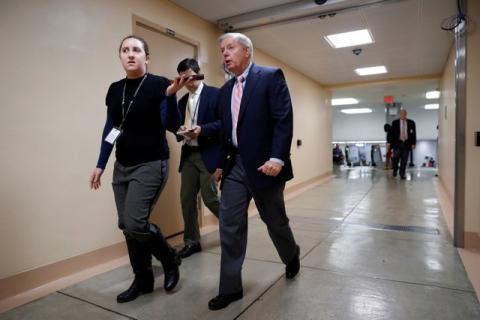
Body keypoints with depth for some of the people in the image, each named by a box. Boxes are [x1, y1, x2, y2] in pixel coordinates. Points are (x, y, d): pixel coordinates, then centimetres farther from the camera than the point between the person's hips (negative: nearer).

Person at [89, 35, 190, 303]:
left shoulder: (159, 85, -7)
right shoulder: (115, 89, 9)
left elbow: (173, 126, -14)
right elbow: (110, 129, 13)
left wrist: (171, 95, -29)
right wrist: (100, 165, 11)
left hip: (151, 165, -6)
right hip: (122, 166, 6)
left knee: (135, 223, -14)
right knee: (126, 226, 7)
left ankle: (171, 258, 14)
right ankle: (143, 279, 26)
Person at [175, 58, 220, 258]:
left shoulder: (215, 94, -2)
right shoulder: (182, 101, 17)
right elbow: (179, 125, 19)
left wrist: (202, 129, -21)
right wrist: (181, 132, -4)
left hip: (208, 154, -6)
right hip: (188, 154, 6)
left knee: (210, 198, -5)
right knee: (186, 198, 5)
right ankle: (192, 242, 18)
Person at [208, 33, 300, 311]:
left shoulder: (271, 76, -4)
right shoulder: (225, 90, 15)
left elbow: (284, 120, -14)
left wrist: (277, 158, -23)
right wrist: (220, 163, 14)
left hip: (264, 164, -5)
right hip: (235, 165, 6)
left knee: (275, 221, 11)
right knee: (230, 226, 3)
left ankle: (292, 255, 43)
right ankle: (231, 287, 16)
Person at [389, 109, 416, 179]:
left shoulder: (411, 123, 7)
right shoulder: (395, 122, 5)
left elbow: (414, 133, 5)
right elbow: (392, 133, 4)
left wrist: (413, 143, -3)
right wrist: (390, 142, -2)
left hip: (407, 143, 1)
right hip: (397, 143, -1)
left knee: (404, 160, 2)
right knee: (395, 158, -2)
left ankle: (402, 174, 13)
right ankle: (395, 170, 25)